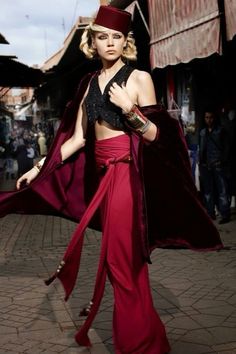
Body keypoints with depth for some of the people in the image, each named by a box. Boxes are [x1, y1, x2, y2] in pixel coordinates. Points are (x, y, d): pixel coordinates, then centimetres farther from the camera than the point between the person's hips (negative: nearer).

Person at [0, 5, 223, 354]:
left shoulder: (139, 78, -2)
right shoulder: (91, 83, 14)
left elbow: (156, 136, -6)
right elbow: (77, 138, 12)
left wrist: (129, 110, -21)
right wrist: (40, 168, 9)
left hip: (127, 173, -6)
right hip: (101, 171, 6)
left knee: (121, 258, -5)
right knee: (122, 258, 10)